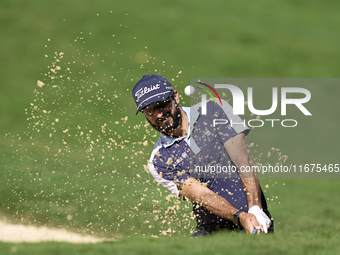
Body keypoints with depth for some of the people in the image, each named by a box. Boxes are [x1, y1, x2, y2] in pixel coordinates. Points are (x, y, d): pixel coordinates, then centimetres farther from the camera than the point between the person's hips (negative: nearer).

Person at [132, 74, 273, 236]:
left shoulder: (214, 111, 3)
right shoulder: (159, 162, 2)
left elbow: (244, 161, -5)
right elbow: (202, 195, -11)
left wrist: (256, 210, -19)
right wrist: (240, 216, -28)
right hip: (210, 232, 2)